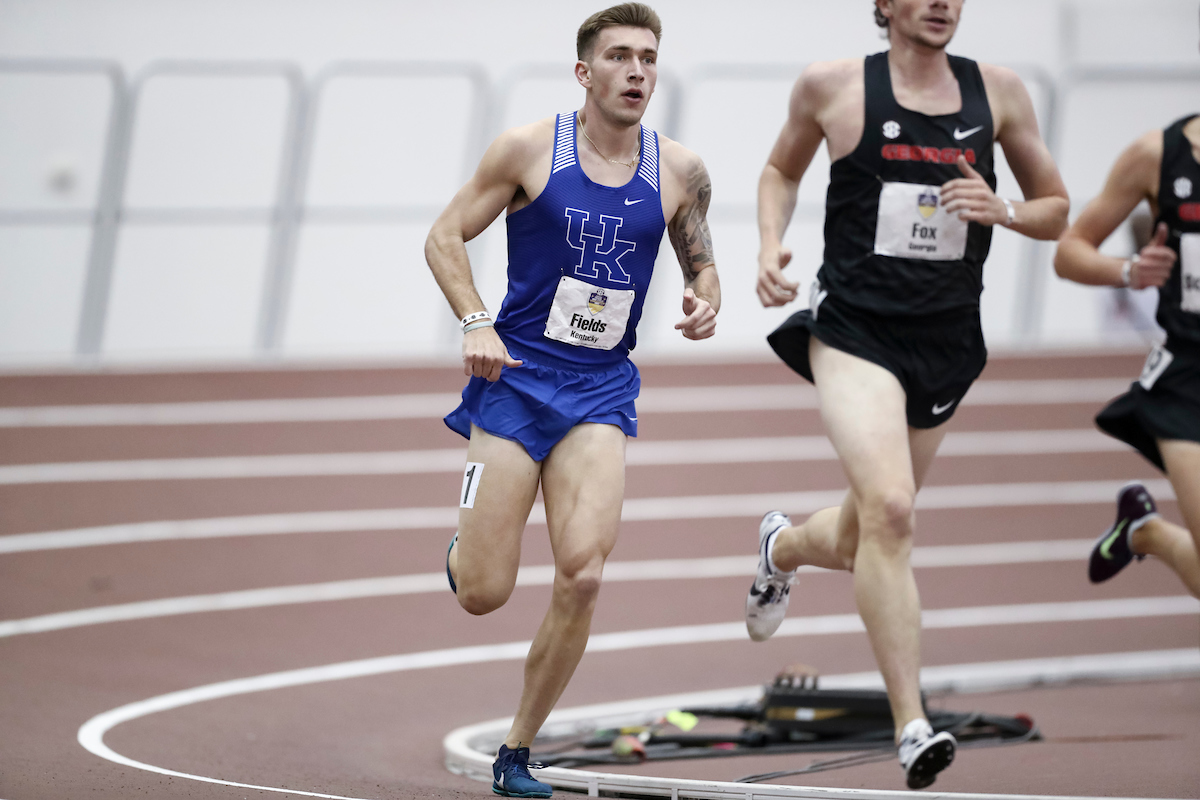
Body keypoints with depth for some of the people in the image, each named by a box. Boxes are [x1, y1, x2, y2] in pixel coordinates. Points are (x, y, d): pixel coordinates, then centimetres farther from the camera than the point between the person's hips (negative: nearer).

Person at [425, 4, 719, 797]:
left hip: (600, 393, 2)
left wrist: (706, 302, -6)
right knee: (483, 595, -4)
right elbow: (446, 237, 0)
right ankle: (464, 546, 37)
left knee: (582, 576, -16)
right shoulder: (530, 149, -6)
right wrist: (477, 324, -15)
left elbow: (701, 261, 17)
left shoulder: (680, 171, 2)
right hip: (516, 379, -2)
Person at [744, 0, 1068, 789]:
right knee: (889, 509, -25)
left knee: (858, 540, 17)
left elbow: (1056, 210, 12)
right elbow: (781, 171, 17)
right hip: (856, 327, -4)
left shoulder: (998, 91, 3)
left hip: (946, 339, 4)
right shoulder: (833, 86, -2)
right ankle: (912, 725, -24)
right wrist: (771, 246, -1)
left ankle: (783, 546, 54)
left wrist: (1001, 210, -9)